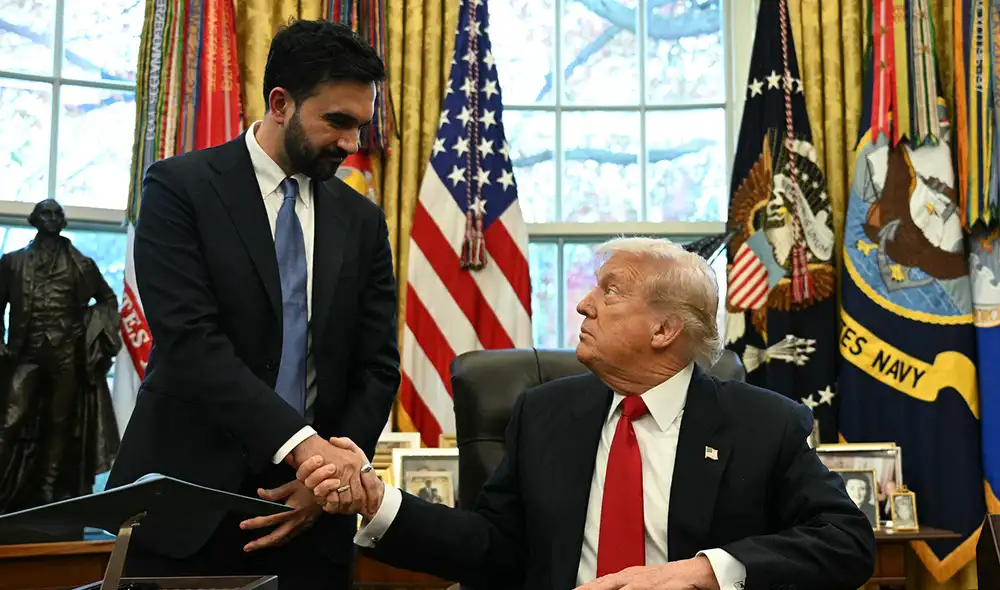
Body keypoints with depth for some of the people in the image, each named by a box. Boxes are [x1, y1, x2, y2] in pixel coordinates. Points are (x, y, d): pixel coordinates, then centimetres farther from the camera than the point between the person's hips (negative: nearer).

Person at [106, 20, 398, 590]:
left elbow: (378, 368, 5)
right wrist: (304, 444, -25)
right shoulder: (180, 187, -5)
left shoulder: (363, 221, 7)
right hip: (188, 501, -3)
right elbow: (191, 341, -17)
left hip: (308, 508, 4)